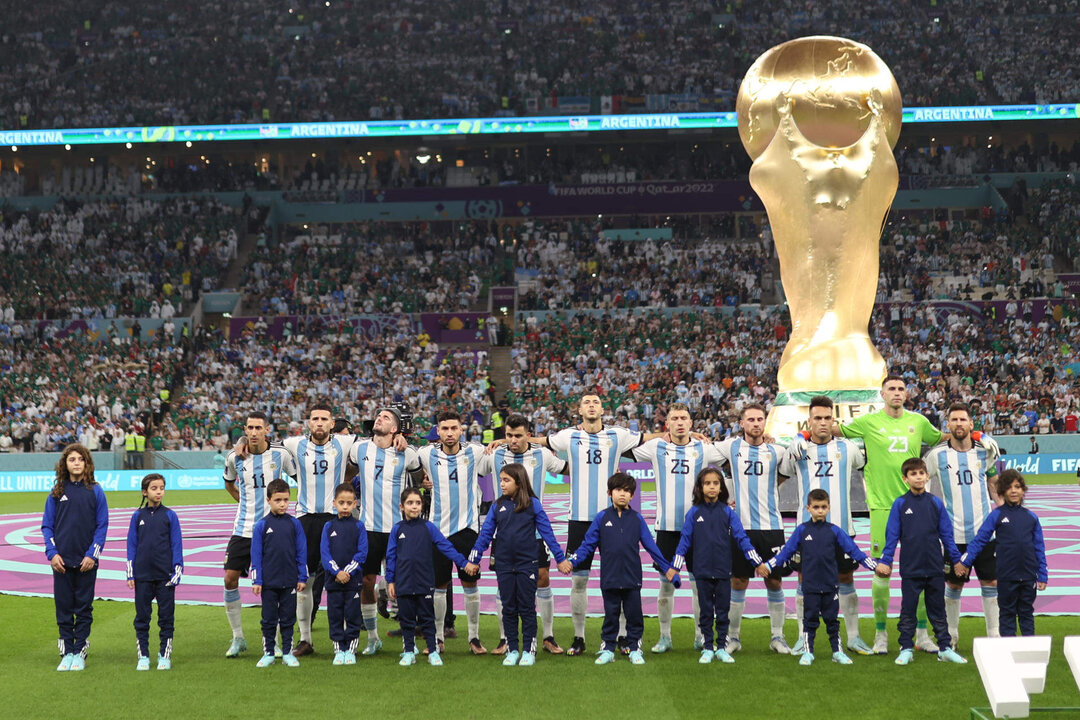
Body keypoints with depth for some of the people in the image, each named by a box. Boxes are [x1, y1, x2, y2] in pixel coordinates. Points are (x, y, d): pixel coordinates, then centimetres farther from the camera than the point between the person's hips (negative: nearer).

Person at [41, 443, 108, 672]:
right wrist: (52, 553, -5)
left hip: (86, 561, -1)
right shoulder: (56, 492, 5)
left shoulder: (95, 491, 1)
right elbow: (47, 525, 7)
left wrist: (93, 554, -9)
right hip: (61, 560, 1)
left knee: (84, 608, 4)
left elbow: (102, 525, 0)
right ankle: (67, 653, 12)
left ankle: (80, 653, 12)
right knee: (64, 607, 5)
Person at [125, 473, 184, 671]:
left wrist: (177, 572, -3)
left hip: (165, 576, -1)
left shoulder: (170, 515, 1)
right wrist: (130, 574, 3)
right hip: (142, 576, 1)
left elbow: (176, 545, 3)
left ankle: (165, 656, 13)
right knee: (142, 617, 6)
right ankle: (143, 657, 15)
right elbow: (132, 545, 7)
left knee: (166, 617, 3)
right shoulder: (138, 516, 4)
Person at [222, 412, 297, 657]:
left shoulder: (281, 453, -4)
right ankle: (238, 638, 11)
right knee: (230, 579, -3)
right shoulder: (235, 457, 1)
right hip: (243, 528, 2)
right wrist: (244, 502, 12)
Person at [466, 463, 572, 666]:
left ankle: (529, 650, 12)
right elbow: (485, 535, 9)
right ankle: (511, 650, 17)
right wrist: (473, 560, 8)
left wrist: (560, 558, -2)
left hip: (527, 564, -3)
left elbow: (547, 533, -2)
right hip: (504, 566, 3)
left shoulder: (533, 504, -4)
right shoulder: (497, 506, 4)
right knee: (508, 608, 8)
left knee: (527, 608, 4)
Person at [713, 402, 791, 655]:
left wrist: (768, 487, 11)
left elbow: (787, 473, 21)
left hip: (771, 526, 1)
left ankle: (777, 636, 17)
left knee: (774, 582, 5)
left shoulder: (777, 451, 5)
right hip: (741, 526, -1)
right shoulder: (731, 447, 3)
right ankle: (733, 637, 13)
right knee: (738, 583, 3)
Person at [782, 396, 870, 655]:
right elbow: (782, 473, 16)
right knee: (804, 581, 3)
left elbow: (861, 463, 27)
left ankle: (853, 637, 16)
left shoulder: (847, 448, 7)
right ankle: (804, 637, 12)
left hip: (841, 527, 1)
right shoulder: (798, 448, 4)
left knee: (846, 580, 6)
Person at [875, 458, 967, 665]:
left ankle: (945, 648, 18)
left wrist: (956, 559, 8)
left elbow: (946, 534, 8)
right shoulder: (900, 504, -2)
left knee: (938, 611, 11)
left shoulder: (935, 503, 3)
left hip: (935, 569, 1)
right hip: (910, 569, -1)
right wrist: (885, 561, -6)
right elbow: (892, 535, 0)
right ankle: (906, 649, 15)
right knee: (908, 611, 6)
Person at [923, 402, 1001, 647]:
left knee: (991, 582, 3)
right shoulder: (937, 455, -2)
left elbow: (994, 485, 18)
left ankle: (994, 634, 14)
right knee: (954, 585, 6)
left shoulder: (984, 452, 6)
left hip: (984, 530, 2)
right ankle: (952, 634, 22)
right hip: (953, 533, -2)